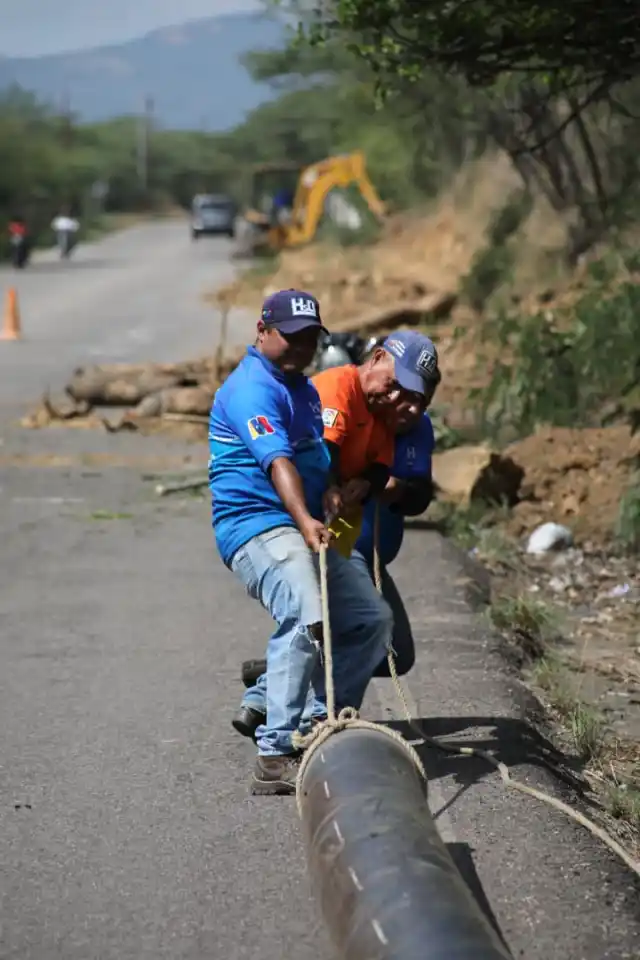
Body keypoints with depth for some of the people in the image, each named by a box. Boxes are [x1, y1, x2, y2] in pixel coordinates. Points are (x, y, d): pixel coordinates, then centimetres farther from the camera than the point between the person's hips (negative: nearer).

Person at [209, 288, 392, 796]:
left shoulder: (304, 388, 20)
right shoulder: (251, 388, -12)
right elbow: (278, 461, -27)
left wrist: (329, 487, 9)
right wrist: (305, 520, -42)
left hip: (303, 530, 10)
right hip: (257, 526, -10)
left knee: (372, 618, 10)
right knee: (306, 619, -31)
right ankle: (275, 756, -34)